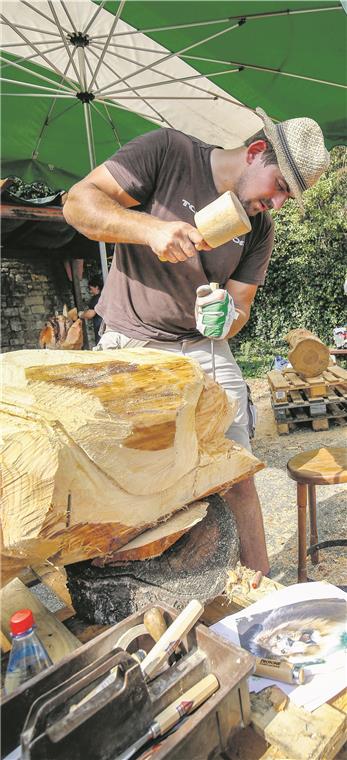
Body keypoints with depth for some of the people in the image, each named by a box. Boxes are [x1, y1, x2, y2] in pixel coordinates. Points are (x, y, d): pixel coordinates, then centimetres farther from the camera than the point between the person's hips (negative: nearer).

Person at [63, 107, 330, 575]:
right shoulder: (167, 151, -5)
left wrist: (227, 320, -18)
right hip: (131, 345, -3)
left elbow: (241, 305, 7)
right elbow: (79, 202, -10)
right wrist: (151, 228, -27)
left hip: (205, 350, 4)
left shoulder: (260, 227, 6)